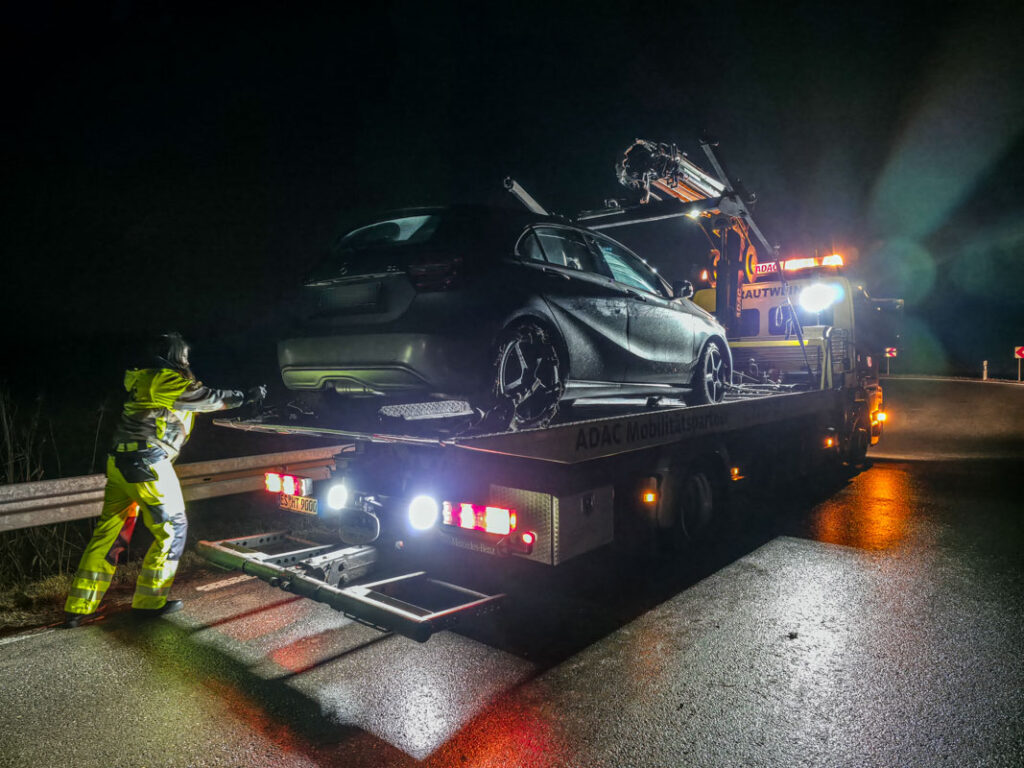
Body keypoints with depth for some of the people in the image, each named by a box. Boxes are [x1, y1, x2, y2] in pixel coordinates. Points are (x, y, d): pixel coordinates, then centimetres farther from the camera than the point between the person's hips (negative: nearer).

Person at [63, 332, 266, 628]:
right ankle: (149, 601, 10)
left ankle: (78, 607, 15)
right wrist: (246, 396, 17)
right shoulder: (171, 381, -7)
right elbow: (210, 398, 4)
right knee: (172, 528, 4)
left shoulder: (142, 379, 17)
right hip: (148, 463, -8)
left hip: (120, 461, 8)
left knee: (108, 532, 12)